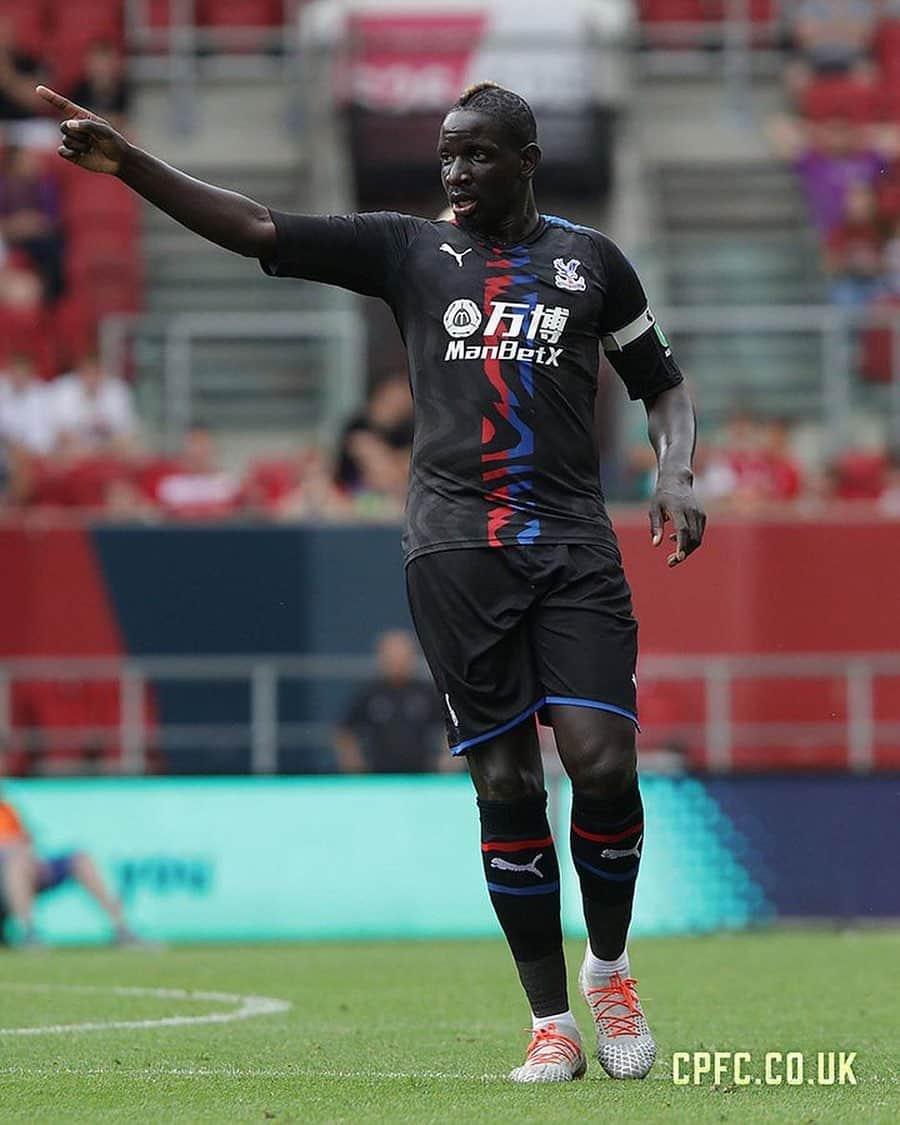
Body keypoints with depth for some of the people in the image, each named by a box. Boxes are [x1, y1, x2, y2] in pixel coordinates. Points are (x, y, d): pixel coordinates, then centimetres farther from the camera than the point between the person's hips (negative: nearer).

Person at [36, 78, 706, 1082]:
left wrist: (675, 473, 3)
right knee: (505, 780, -3)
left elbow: (662, 385, 23)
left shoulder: (591, 262, 13)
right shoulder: (407, 251, 11)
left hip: (573, 543, 0)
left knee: (601, 760, -14)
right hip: (455, 545, 0)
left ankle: (607, 969, 10)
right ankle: (550, 1022, 5)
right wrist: (127, 164, -9)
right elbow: (256, 231, 2)